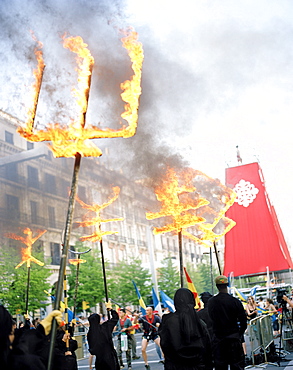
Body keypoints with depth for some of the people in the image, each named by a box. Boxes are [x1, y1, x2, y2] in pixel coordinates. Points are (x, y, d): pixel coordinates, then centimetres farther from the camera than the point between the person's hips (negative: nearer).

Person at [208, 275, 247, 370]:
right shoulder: (235, 301, -9)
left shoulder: (211, 302, -2)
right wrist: (239, 334, 9)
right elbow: (243, 322, -6)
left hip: (218, 338, 2)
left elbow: (211, 320, 5)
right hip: (233, 338, -2)